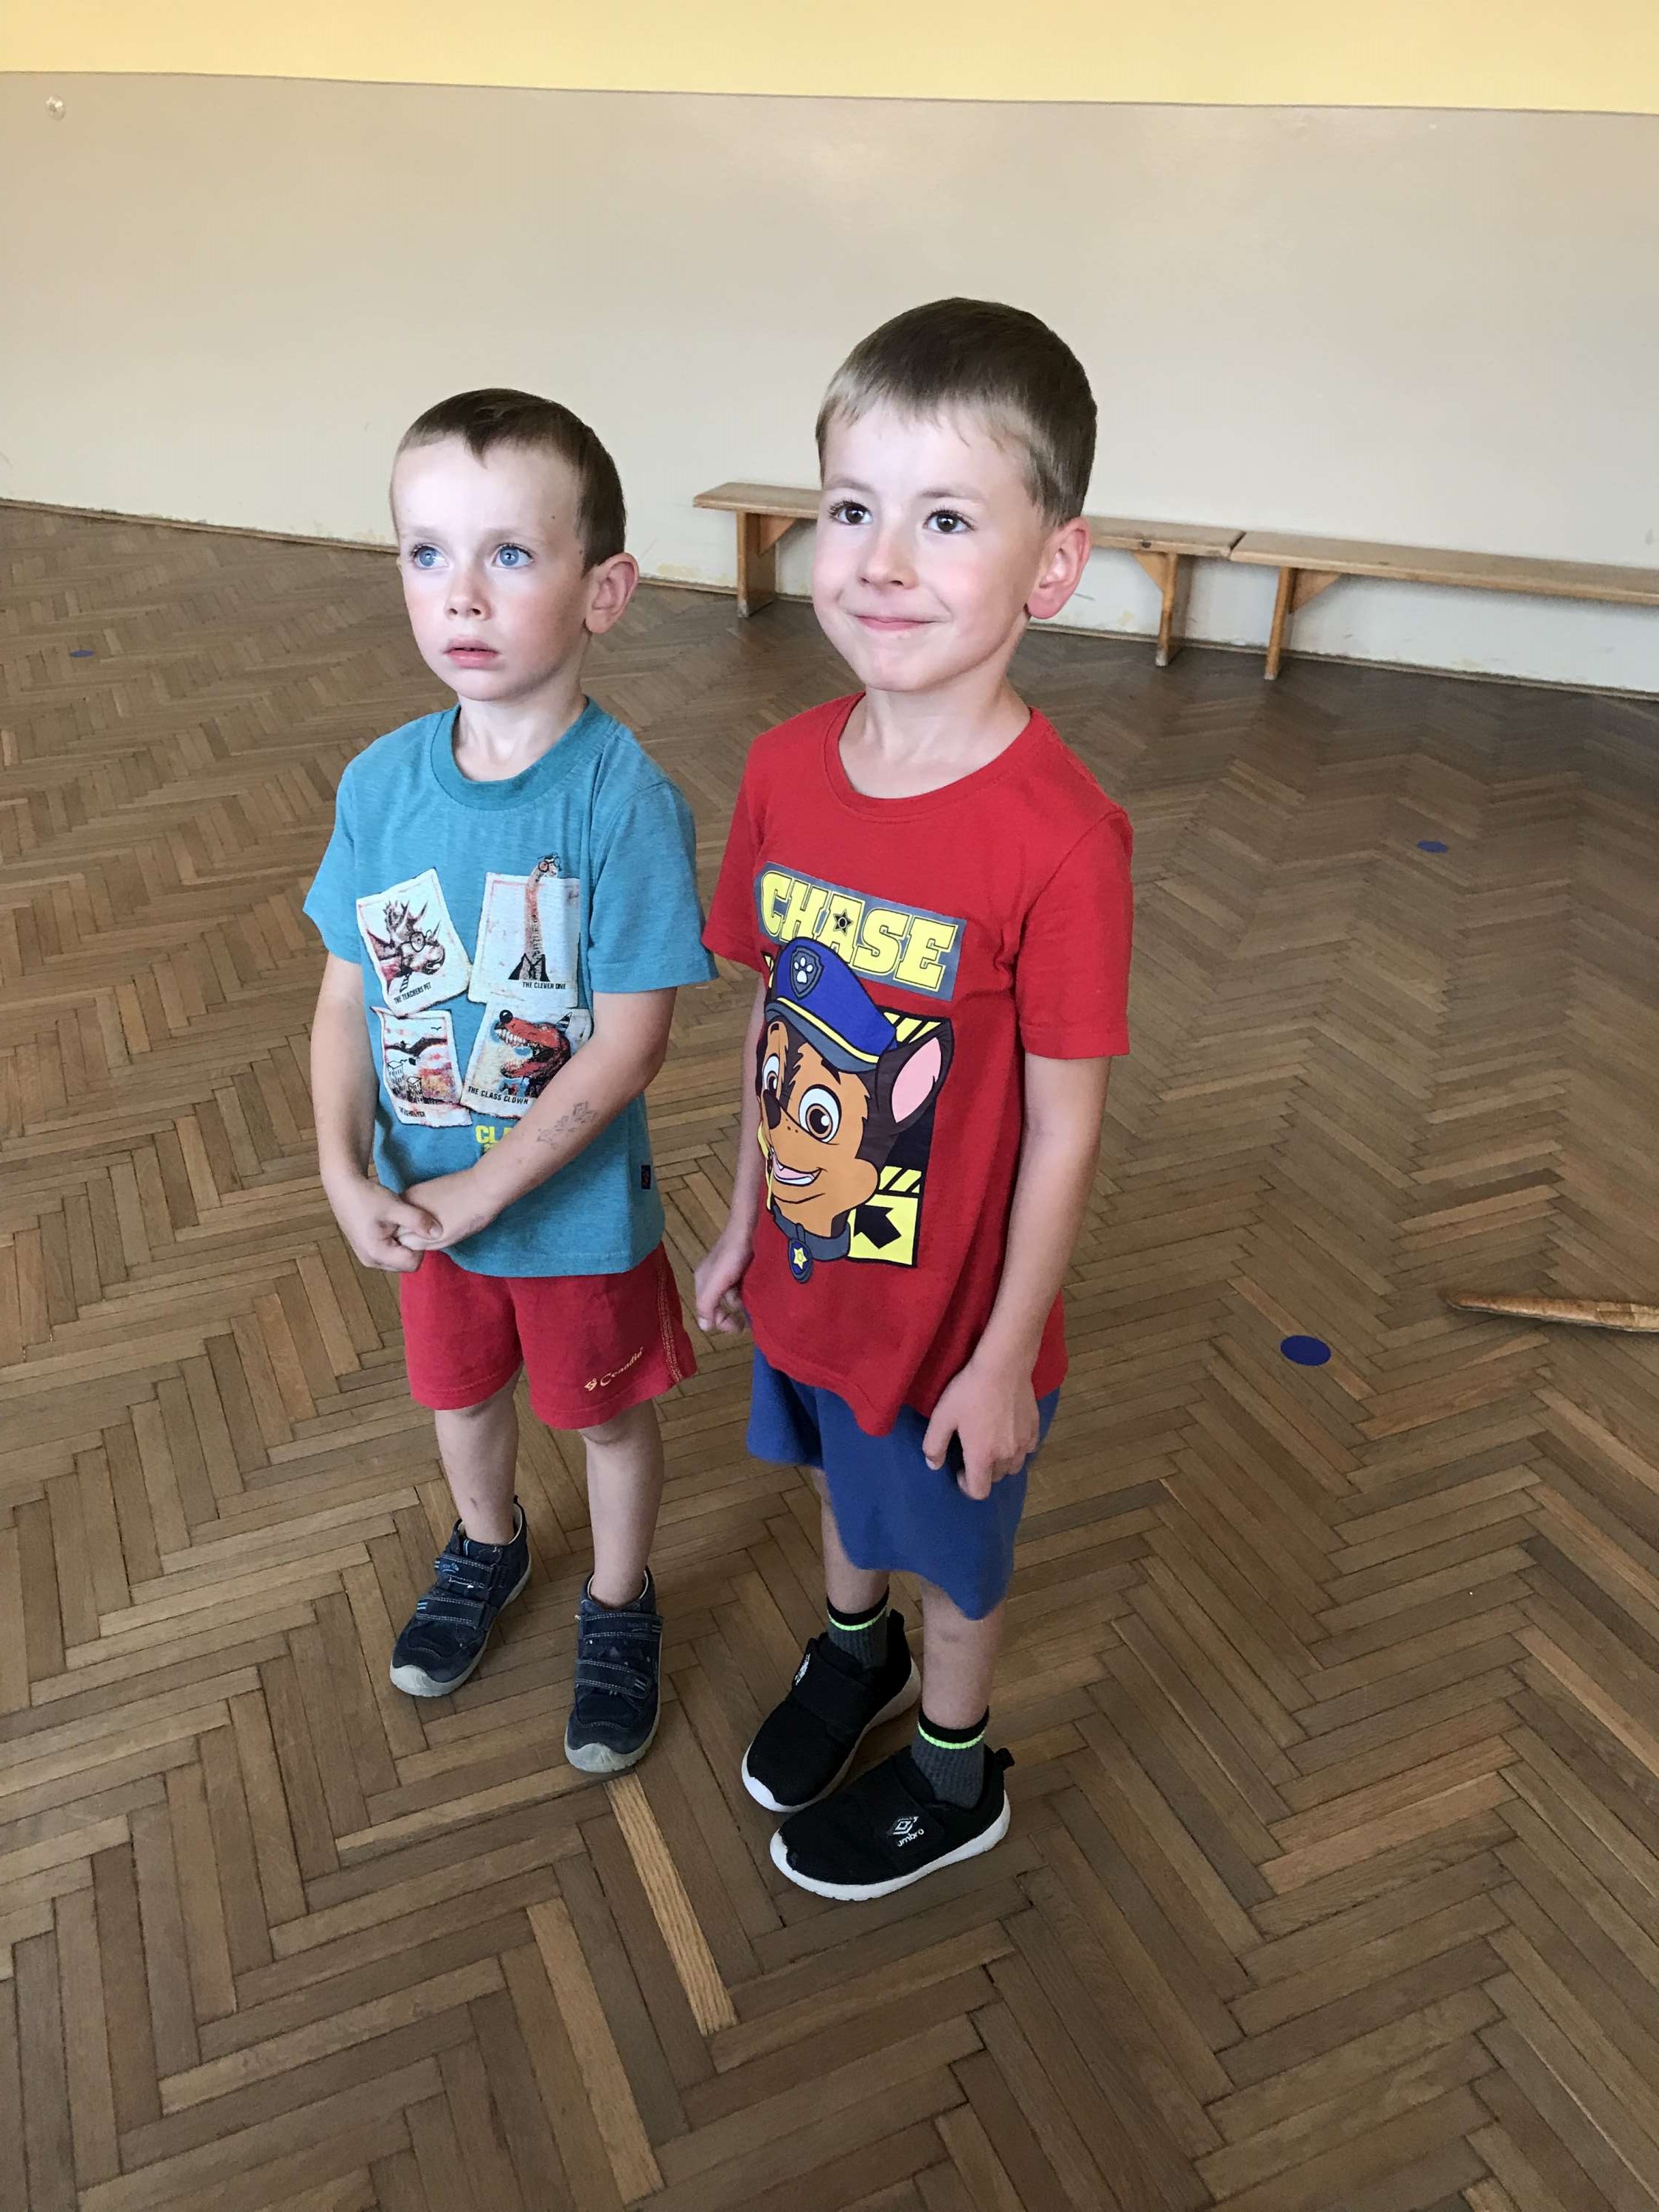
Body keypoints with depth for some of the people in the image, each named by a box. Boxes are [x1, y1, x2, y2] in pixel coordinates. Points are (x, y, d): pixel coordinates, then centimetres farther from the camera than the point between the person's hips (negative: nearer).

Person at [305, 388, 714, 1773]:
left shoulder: (622, 798, -25)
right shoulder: (381, 781, -10)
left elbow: (629, 1040, -24)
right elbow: (348, 994, -4)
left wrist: (478, 1192, -22)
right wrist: (348, 1177, -15)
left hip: (577, 1206, -4)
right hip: (421, 1200, 5)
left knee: (609, 1412, 19)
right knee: (459, 1393, 28)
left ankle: (619, 1606, 47)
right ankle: (487, 1547, 58)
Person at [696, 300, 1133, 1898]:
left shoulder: (1058, 838, -28)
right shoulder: (784, 769, -11)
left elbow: (1064, 1125, -20)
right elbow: (774, 1015, 1)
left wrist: (1004, 1360, -13)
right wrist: (743, 1223, 10)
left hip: (950, 1304, -5)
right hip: (807, 1266, 5)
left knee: (953, 1544, 20)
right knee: (842, 1480, 30)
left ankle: (954, 1776, 50)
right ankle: (853, 1649, 62)